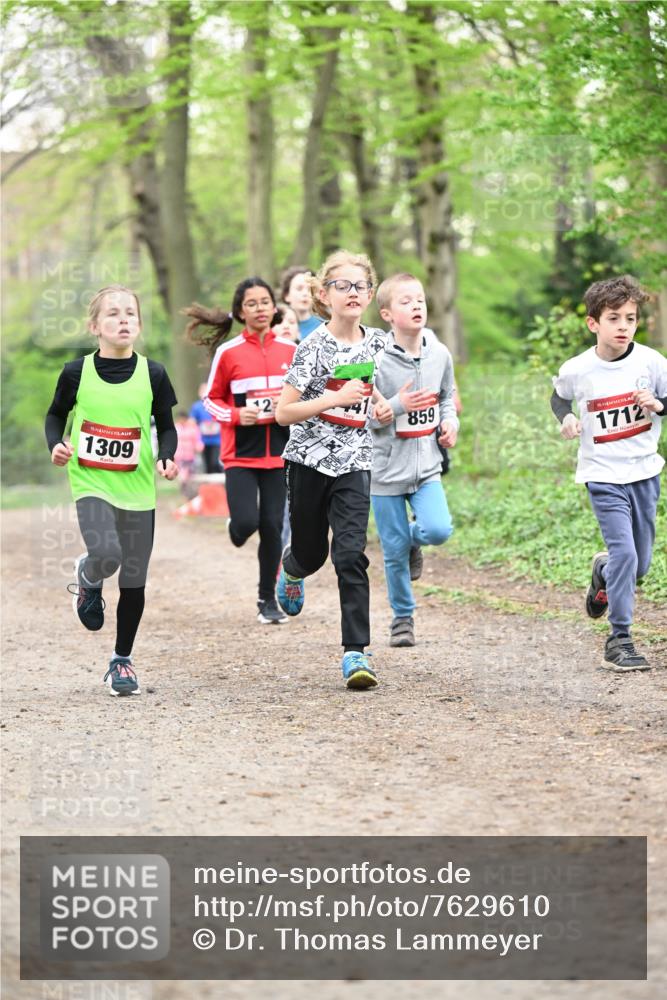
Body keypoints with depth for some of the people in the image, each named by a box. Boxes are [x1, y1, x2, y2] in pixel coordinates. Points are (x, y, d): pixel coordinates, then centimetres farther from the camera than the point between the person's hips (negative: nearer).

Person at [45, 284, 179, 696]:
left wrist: (167, 457, -12)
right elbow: (56, 415, 11)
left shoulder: (152, 374, -2)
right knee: (107, 554, -26)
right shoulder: (77, 373, -4)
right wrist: (56, 445, -7)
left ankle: (122, 660, 24)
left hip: (138, 488, 2)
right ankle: (88, 578, 12)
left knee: (134, 580, 6)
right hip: (90, 483, -2)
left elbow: (167, 427, 7)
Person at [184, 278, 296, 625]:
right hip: (240, 454, -2)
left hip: (278, 452, 2)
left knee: (272, 525, 1)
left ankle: (268, 599, 15)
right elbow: (211, 400, 4)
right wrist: (235, 415, -14)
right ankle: (236, 530, 25)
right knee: (246, 522, -15)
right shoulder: (228, 352, -3)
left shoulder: (290, 350, 4)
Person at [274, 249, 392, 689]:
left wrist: (381, 405, -2)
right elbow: (284, 412, -14)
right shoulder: (314, 348, -12)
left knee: (351, 555, -12)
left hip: (354, 461, 2)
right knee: (312, 553, 14)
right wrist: (336, 399, -25)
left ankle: (356, 652, -11)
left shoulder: (377, 342, 1)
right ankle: (292, 570, 53)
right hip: (310, 459, -2)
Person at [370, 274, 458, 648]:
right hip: (387, 467, -3)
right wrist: (397, 405, -26)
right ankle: (403, 617, 25)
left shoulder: (440, 354, 1)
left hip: (427, 466, 3)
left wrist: (450, 422, -1)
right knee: (395, 553, 4)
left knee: (438, 530, -18)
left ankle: (412, 538, 18)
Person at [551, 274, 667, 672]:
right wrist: (566, 417, -8)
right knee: (624, 553, -16)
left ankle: (604, 571, 48)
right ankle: (619, 640, -6)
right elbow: (559, 397, 12)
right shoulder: (577, 370, -9)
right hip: (604, 476, -3)